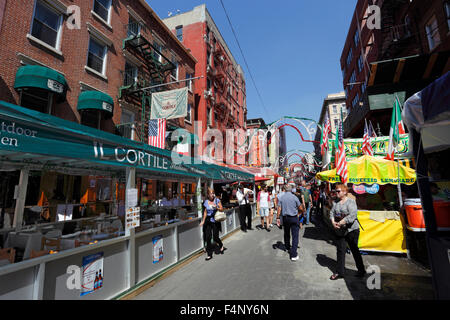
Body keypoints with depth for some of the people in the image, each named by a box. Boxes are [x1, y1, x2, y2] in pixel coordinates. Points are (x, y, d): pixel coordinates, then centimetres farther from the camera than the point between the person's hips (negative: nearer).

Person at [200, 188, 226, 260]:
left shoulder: (217, 200, -4)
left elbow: (221, 209, -3)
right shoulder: (206, 202, 4)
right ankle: (209, 254, 14)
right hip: (208, 221, 3)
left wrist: (216, 207, -22)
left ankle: (221, 246, 31)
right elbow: (205, 212, 12)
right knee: (208, 237, 1)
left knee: (215, 237, -2)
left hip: (215, 221, -3)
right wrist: (203, 221, 11)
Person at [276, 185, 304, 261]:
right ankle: (293, 255, -5)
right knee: (295, 235, -1)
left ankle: (287, 247, 42)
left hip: (285, 218, 4)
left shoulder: (281, 197, -1)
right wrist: (297, 211, 18)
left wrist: (278, 218, 1)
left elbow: (279, 208, -4)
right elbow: (300, 208, -4)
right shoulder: (294, 197, -9)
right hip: (294, 218, -4)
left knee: (286, 234, 22)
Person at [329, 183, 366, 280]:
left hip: (351, 230, -5)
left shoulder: (351, 201, -13)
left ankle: (361, 270, 31)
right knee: (340, 250, 10)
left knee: (354, 250, 10)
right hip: (339, 231, 6)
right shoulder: (336, 203, 6)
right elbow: (332, 212, 6)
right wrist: (333, 221, -12)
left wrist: (341, 222, -22)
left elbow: (352, 215, -22)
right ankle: (340, 272, 20)